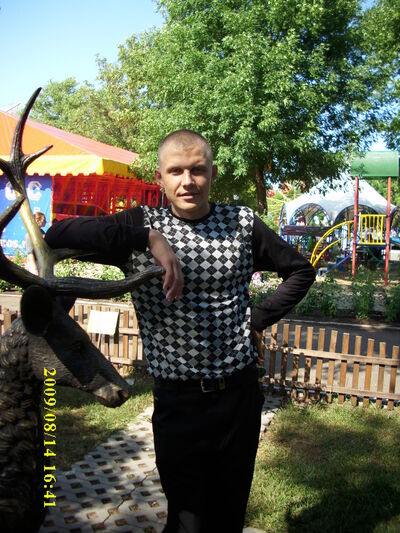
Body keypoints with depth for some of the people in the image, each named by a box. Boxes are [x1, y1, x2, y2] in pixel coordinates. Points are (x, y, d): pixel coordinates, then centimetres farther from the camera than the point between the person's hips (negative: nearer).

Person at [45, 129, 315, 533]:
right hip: (177, 399, -2)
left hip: (240, 393, 2)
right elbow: (57, 236, -19)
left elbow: (300, 271, 11)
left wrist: (259, 318, 0)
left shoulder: (242, 223, 0)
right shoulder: (140, 226, -6)